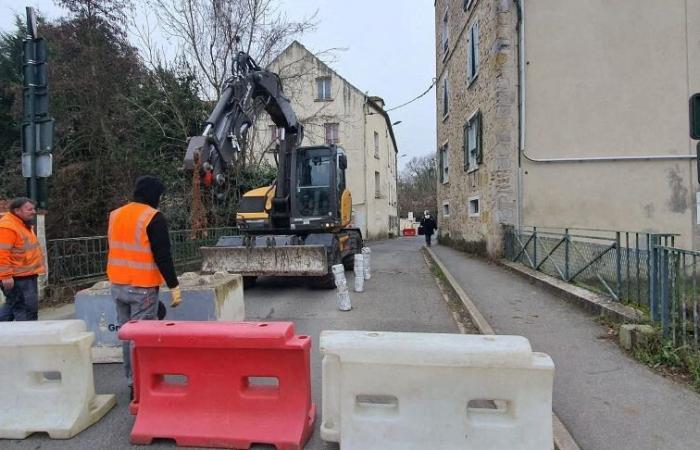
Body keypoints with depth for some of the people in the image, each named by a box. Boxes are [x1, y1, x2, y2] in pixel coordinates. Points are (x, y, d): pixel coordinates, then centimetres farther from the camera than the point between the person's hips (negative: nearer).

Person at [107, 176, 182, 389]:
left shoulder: (115, 215, 11)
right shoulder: (153, 218, -12)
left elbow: (115, 250, 19)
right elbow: (163, 256, -16)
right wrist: (174, 287, -12)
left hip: (118, 286, 7)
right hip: (143, 288, -7)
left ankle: (132, 381, 22)